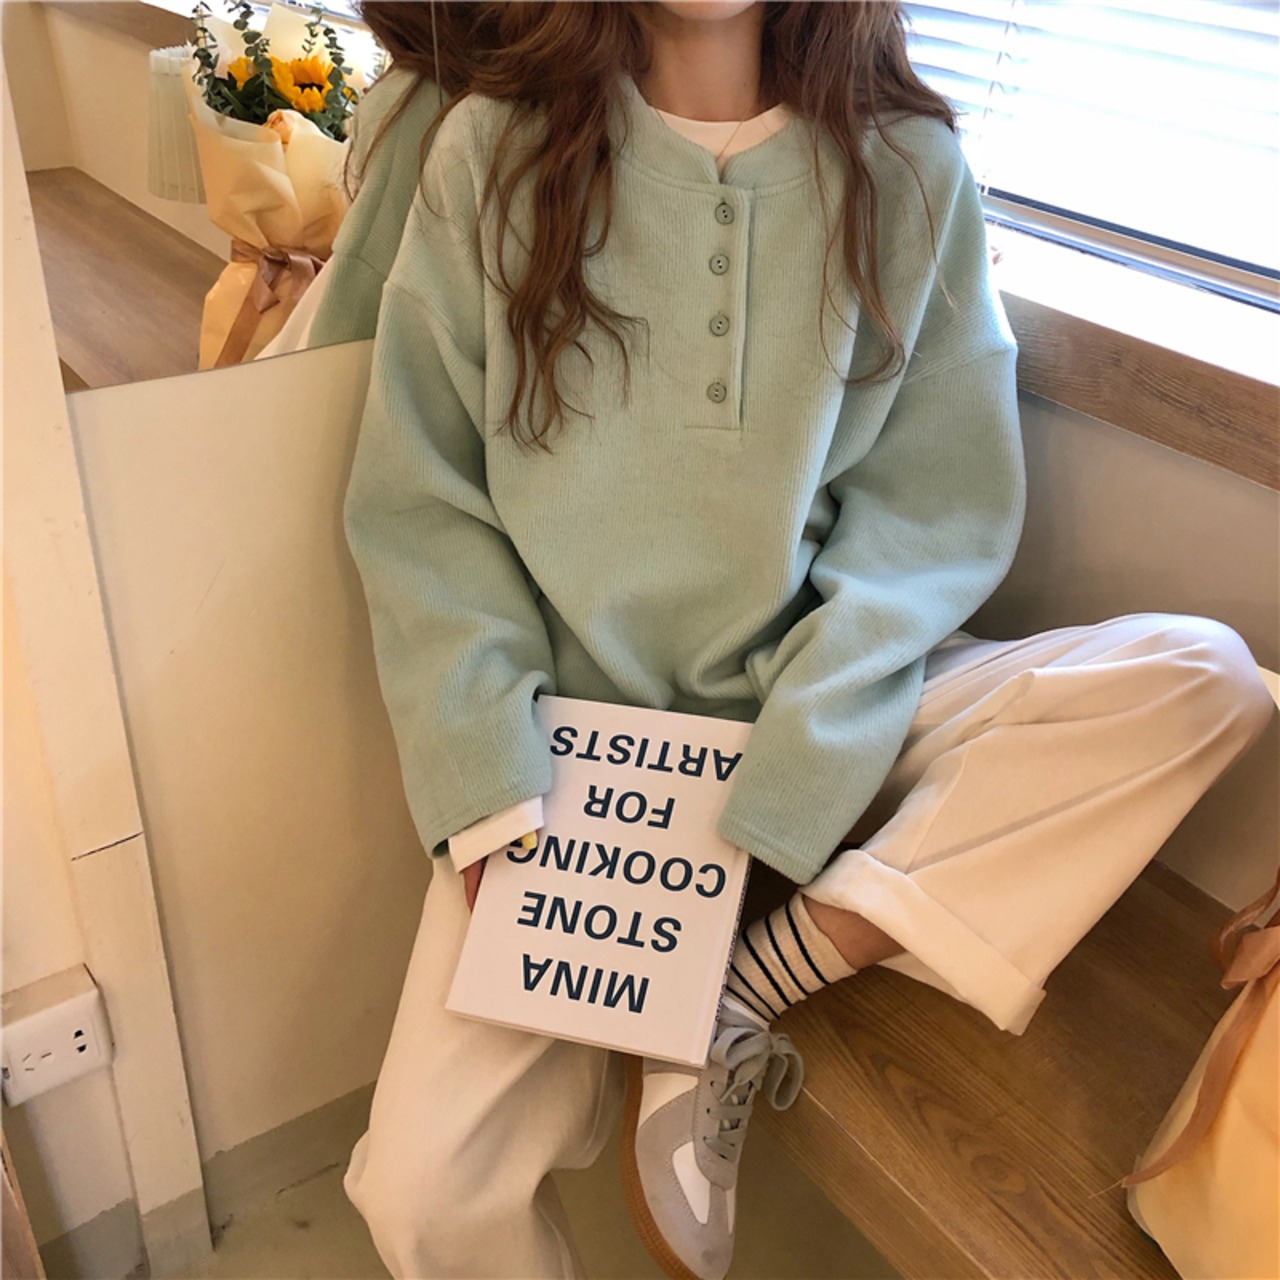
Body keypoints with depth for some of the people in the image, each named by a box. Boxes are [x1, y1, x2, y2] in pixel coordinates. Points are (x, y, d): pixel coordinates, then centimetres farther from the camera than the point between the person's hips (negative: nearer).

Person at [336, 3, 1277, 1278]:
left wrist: (776, 797, -17)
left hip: (829, 717, 2)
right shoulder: (493, 147, 0)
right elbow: (417, 505, -3)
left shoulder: (906, 164, 0)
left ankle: (742, 992, -14)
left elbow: (935, 508, -5)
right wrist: (492, 799, -14)